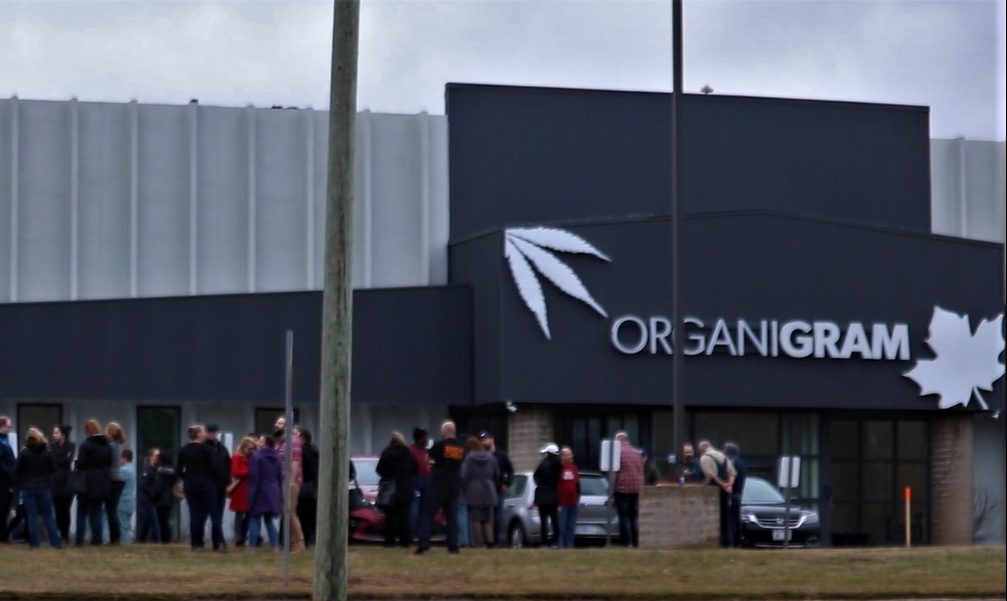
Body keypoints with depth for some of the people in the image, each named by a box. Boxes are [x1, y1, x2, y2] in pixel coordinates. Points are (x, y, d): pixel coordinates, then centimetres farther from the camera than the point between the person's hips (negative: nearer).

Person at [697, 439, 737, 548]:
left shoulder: (704, 458, -7)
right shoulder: (723, 456, 17)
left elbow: (711, 475, -18)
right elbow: (732, 472, 11)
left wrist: (723, 484, -14)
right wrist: (729, 485, -1)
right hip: (726, 490, 7)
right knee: (725, 515, 11)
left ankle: (721, 540, -8)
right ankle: (728, 539, 11)